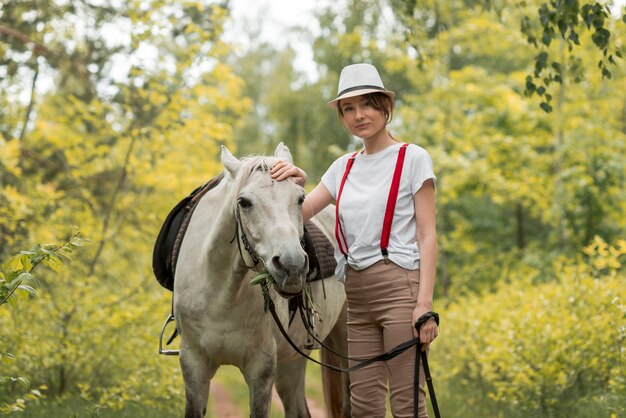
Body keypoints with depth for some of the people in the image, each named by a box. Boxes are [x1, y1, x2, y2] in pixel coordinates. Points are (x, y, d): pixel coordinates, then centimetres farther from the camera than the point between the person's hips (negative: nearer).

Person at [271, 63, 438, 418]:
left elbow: (427, 236, -6)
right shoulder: (344, 167, 15)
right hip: (357, 295, 6)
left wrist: (425, 303, -16)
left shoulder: (413, 158, -1)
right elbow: (302, 213, 8)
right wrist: (297, 183, -14)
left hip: (400, 285, -6)